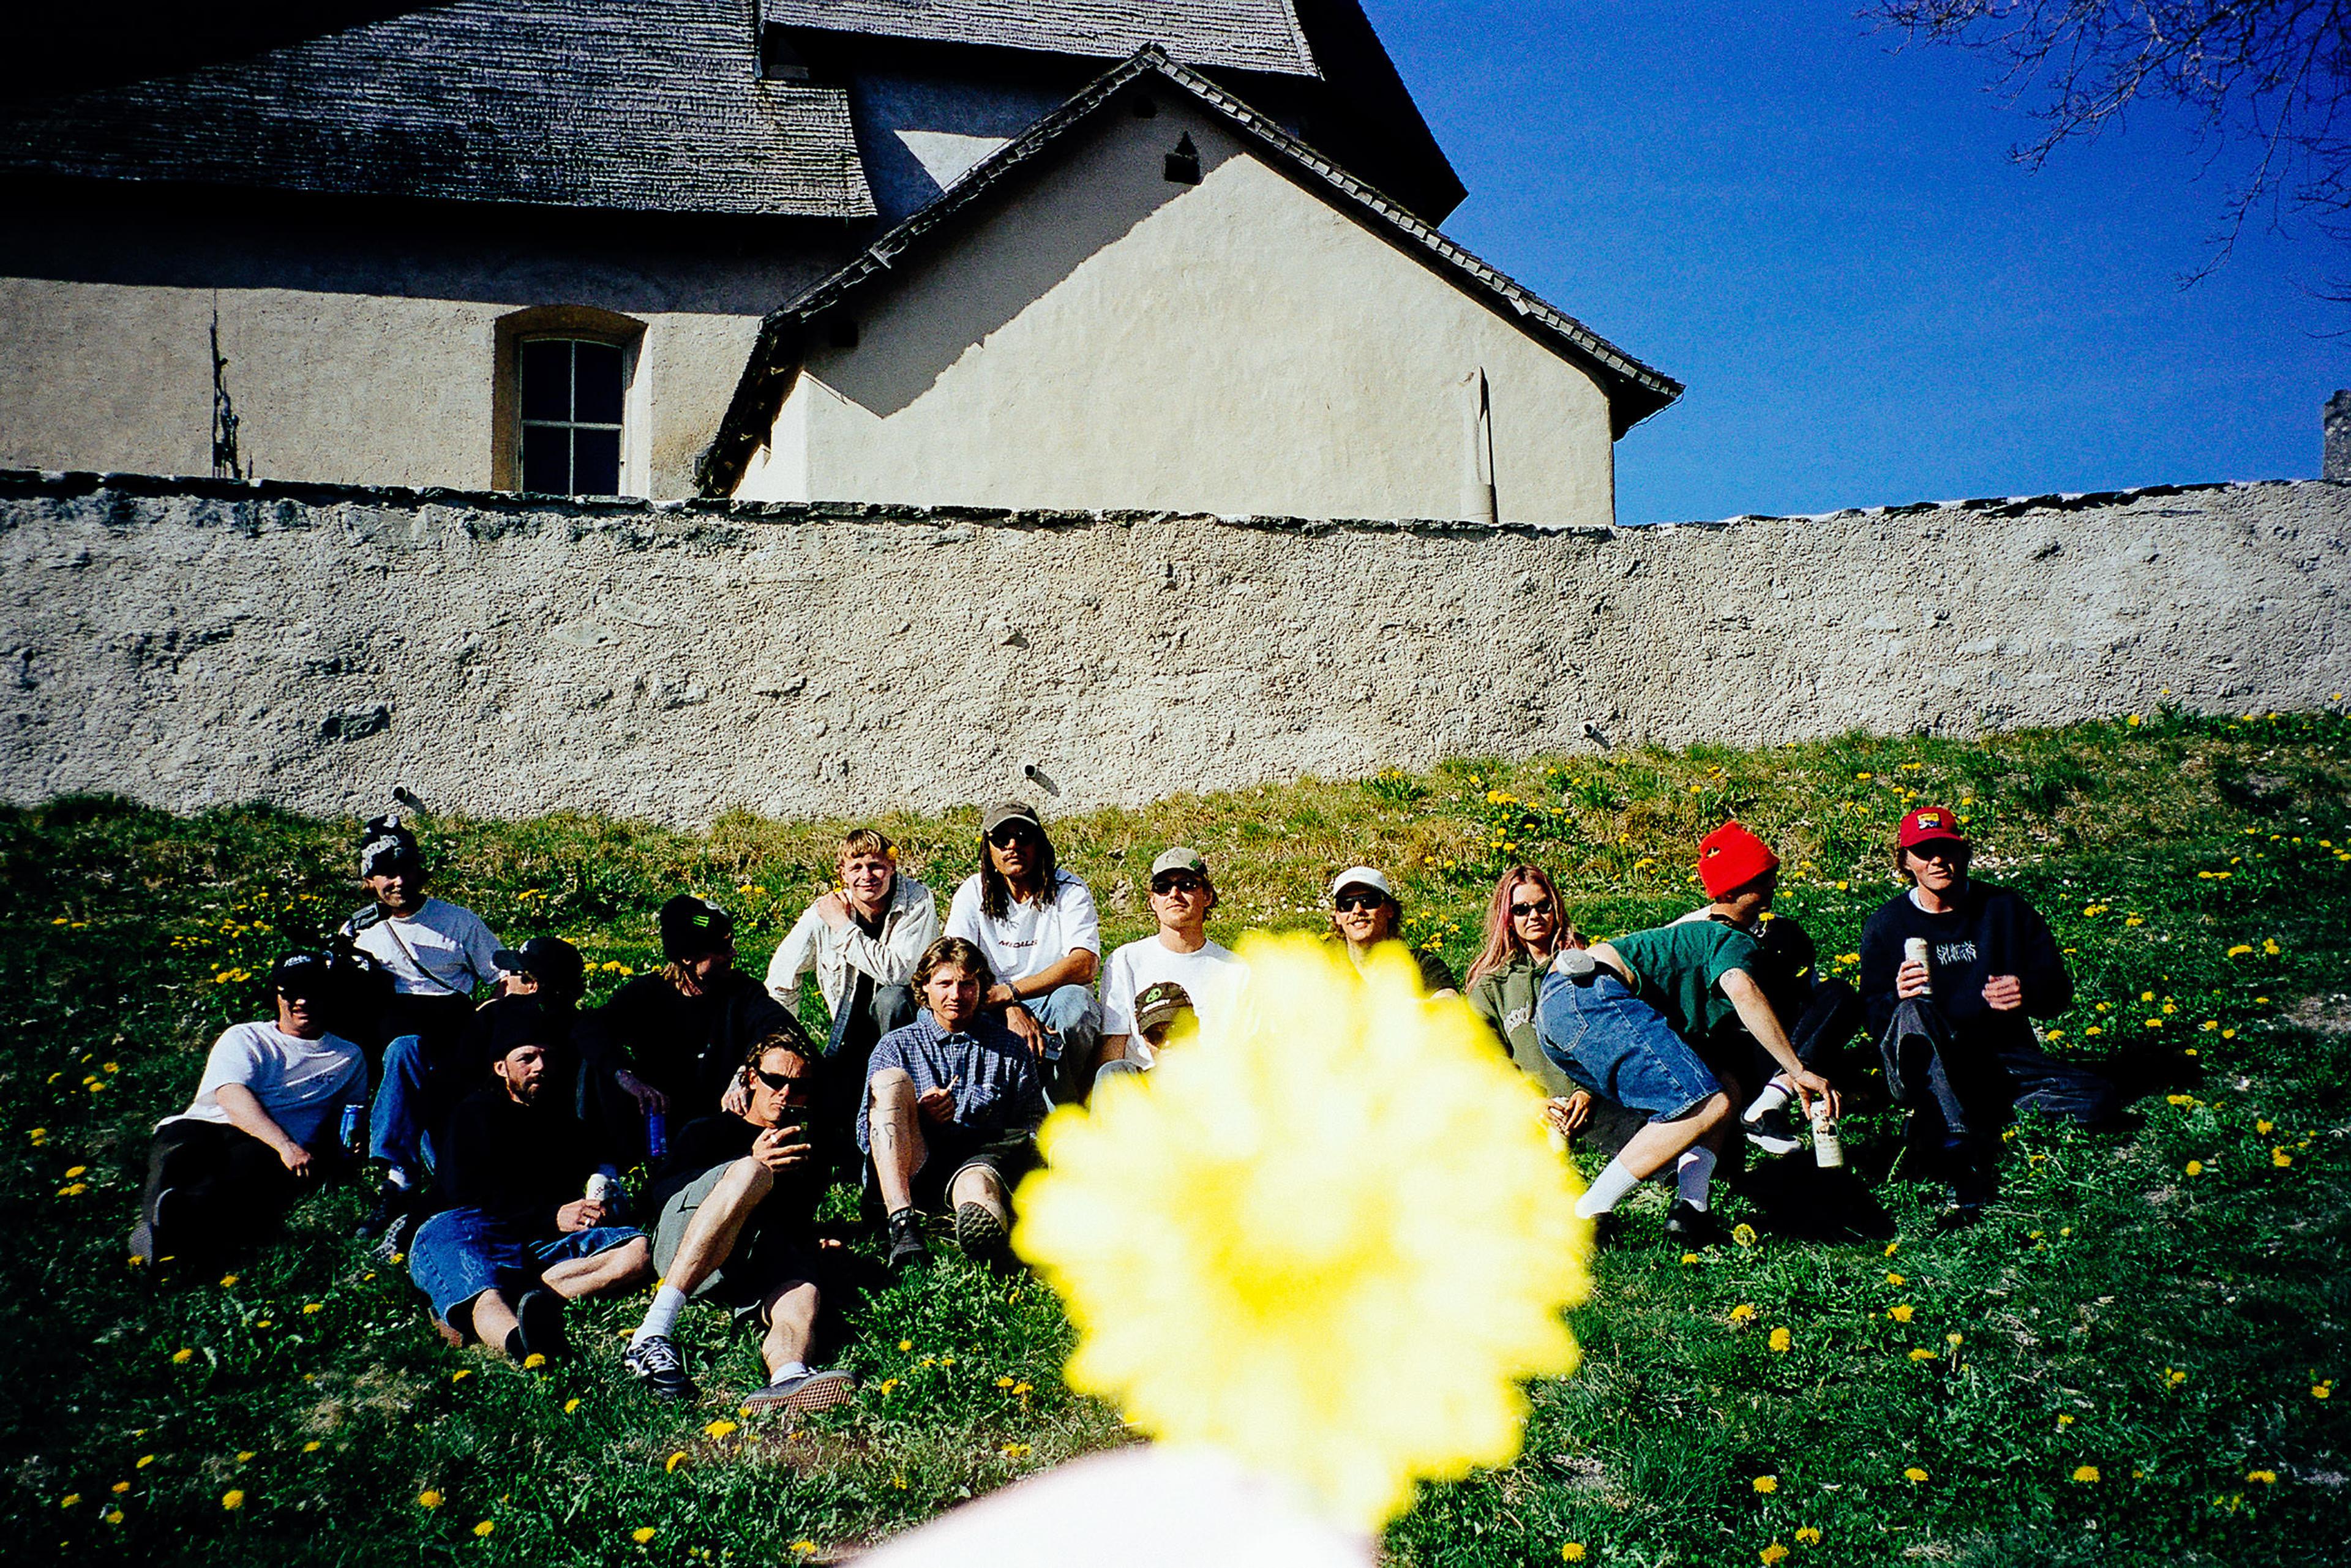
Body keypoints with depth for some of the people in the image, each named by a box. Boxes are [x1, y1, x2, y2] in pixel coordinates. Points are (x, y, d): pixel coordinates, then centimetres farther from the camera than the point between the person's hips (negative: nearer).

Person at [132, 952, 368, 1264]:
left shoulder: (349, 1057, 28)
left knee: (255, 1164, -39)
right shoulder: (245, 1038, 21)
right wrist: (285, 1145, -19)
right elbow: (231, 1096, 0)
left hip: (269, 1147, -1)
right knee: (179, 1157, -37)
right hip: (204, 1125, 1)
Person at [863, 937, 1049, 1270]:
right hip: (912, 1168, 1)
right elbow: (865, 1133, 12)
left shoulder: (1011, 1049, 22)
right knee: (891, 1078, -24)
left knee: (976, 1183, -37)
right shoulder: (896, 1046, 20)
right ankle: (902, 1225, -40)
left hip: (982, 1156, -1)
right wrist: (918, 1116, -9)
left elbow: (1033, 1124, 17)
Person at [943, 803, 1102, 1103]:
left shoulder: (1070, 892, -3)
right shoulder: (973, 893, 4)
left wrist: (1009, 993, -26)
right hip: (999, 1012, 2)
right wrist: (1012, 1010, -24)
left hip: (1053, 1010, -1)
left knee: (1073, 999, -35)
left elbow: (1085, 965, -19)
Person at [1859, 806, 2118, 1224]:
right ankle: (1966, 1168, -51)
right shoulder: (1887, 925, 3)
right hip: (1928, 1065, -3)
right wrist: (1897, 997, -25)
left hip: (2002, 1056, 3)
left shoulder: (2005, 909, 7)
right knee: (1910, 1013, -36)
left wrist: (2028, 992, -17)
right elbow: (1873, 1019, -1)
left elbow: (2058, 992, 8)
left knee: (2101, 1104, -19)